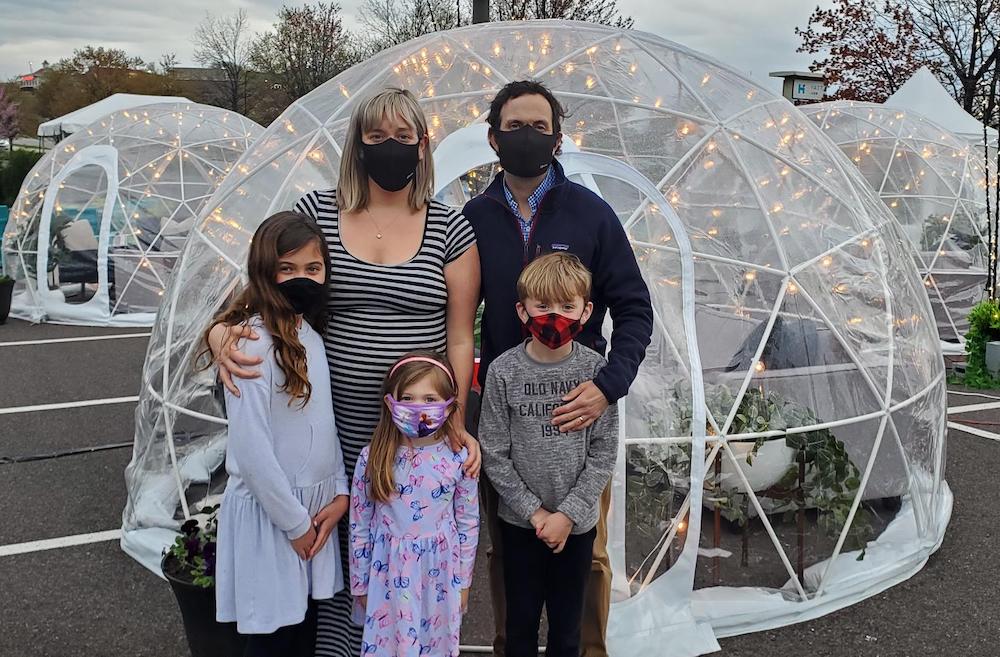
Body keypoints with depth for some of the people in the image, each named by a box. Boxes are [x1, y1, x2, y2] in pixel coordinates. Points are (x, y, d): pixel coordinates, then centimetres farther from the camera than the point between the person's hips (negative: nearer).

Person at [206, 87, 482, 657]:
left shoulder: (450, 229, 2)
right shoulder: (316, 212, 3)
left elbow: (460, 339, 3)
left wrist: (456, 425, -5)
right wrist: (221, 332, -15)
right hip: (335, 432, 0)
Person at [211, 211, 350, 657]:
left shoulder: (312, 335, 6)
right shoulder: (254, 342, -19)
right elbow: (251, 447, -21)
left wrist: (340, 492, 0)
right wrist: (294, 522, -14)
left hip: (316, 507, 7)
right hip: (269, 511, -7)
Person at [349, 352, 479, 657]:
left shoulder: (458, 459, -9)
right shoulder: (372, 459, -9)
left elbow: (468, 524, 1)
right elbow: (359, 527, -1)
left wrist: (462, 582, 5)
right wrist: (360, 584, 4)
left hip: (439, 574, 0)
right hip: (389, 573, 0)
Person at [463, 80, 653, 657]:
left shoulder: (591, 213, -1)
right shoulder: (475, 218, 4)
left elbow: (634, 309, -1)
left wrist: (608, 387, -14)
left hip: (579, 404, -1)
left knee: (587, 552, 5)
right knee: (505, 545, 12)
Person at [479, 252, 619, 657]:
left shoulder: (595, 369, -8)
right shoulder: (504, 371, -9)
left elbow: (603, 453, -6)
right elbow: (494, 455, -6)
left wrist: (567, 514, -11)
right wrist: (534, 511, -10)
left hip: (577, 522, 0)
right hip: (520, 521, 0)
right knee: (521, 623, 14)